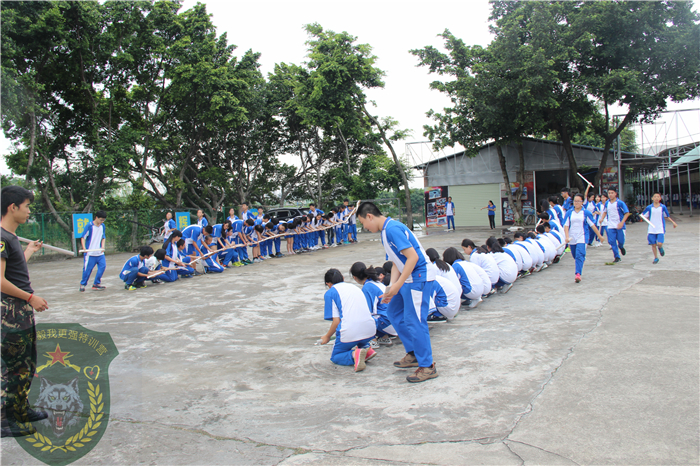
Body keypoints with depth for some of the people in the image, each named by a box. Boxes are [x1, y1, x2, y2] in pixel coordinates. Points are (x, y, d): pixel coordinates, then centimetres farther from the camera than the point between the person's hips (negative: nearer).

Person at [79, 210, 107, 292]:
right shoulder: (89, 226, -9)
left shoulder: (102, 226, 8)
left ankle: (96, 284, 4)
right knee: (88, 269, -1)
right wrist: (84, 247, -21)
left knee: (102, 266, -5)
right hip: (90, 253, -5)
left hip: (100, 252, 5)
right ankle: (83, 284, 17)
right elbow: (83, 237, -7)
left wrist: (103, 246, 1)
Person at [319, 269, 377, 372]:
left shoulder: (330, 293, 6)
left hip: (350, 333, -6)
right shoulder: (354, 287, 24)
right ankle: (367, 348, 9)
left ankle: (354, 355, -12)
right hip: (370, 331, 6)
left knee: (335, 357, 19)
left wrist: (327, 337, 14)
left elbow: (336, 321, -3)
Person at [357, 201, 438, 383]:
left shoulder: (392, 229, -20)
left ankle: (427, 366, 3)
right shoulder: (386, 231, 13)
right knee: (395, 313, 17)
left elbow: (412, 257, -25)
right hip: (408, 277, 11)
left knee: (413, 321, -8)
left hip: (419, 277, -11)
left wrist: (398, 285, -23)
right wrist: (391, 287, 3)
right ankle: (413, 354, 27)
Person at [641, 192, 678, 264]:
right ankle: (656, 258, 23)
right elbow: (643, 216, 6)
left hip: (660, 229, -1)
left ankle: (660, 248, 24)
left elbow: (667, 216, 16)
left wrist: (673, 222, 13)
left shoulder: (663, 207, 2)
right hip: (651, 229, 1)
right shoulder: (649, 207, 0)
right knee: (653, 244, 3)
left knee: (659, 243, -14)